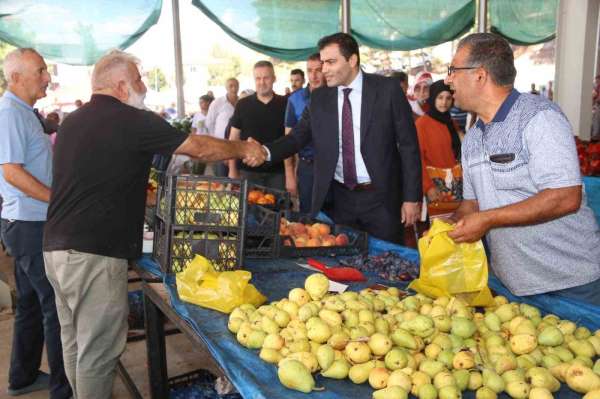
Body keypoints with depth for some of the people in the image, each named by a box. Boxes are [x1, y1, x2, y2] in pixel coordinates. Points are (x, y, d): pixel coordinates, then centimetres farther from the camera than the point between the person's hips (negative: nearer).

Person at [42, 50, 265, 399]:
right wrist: (244, 148, 9)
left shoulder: (73, 121, 13)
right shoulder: (132, 121, -11)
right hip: (94, 254, -9)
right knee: (98, 351, 3)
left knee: (75, 343, 19)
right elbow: (200, 148, -6)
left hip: (56, 248, 9)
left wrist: (140, 190, 31)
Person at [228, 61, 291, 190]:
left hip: (277, 172, 0)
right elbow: (234, 138, 5)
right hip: (248, 171, 0)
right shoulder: (243, 105, 2)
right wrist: (232, 170, -1)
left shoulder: (284, 104, 2)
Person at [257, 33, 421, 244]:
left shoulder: (387, 89, -5)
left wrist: (411, 197, -6)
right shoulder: (319, 97, 5)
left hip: (380, 198, -2)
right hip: (338, 199, 3)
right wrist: (266, 151, -19)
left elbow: (408, 145, -4)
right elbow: (298, 137, 2)